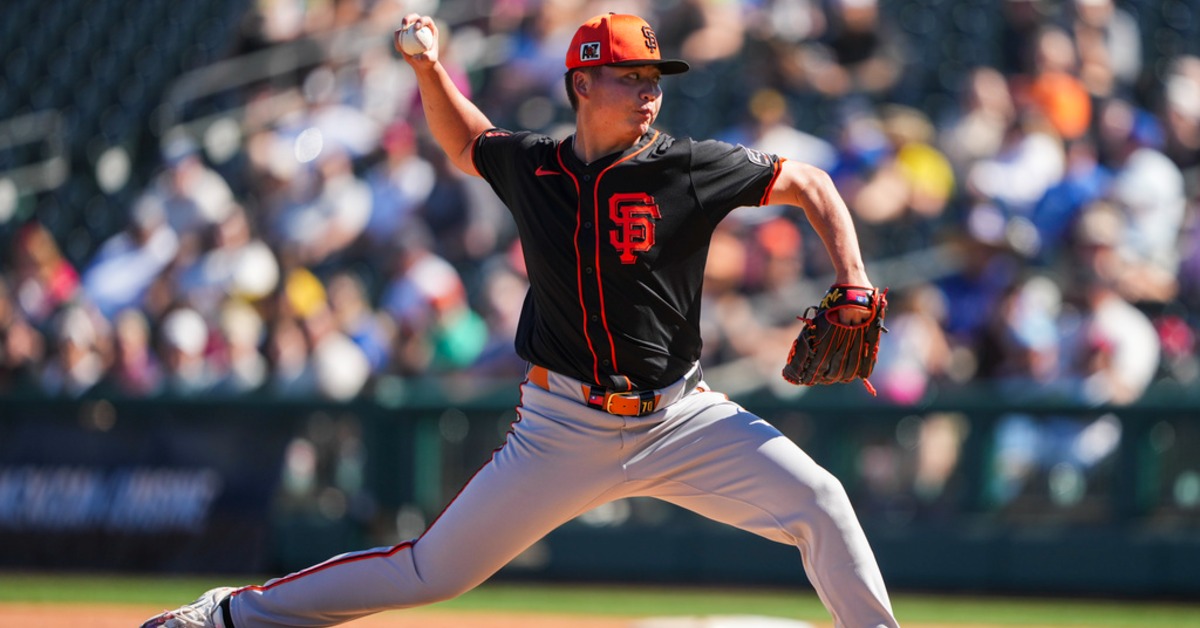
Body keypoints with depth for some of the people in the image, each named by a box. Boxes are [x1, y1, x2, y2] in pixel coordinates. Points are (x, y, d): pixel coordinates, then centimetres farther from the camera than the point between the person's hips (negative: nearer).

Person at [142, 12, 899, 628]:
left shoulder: (692, 168, -10)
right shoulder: (530, 165, -2)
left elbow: (812, 185, 0)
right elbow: (464, 144, 22)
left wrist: (856, 294, -9)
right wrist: (429, 69, 6)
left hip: (681, 419, 0)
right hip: (566, 427, 0)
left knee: (820, 505, -19)